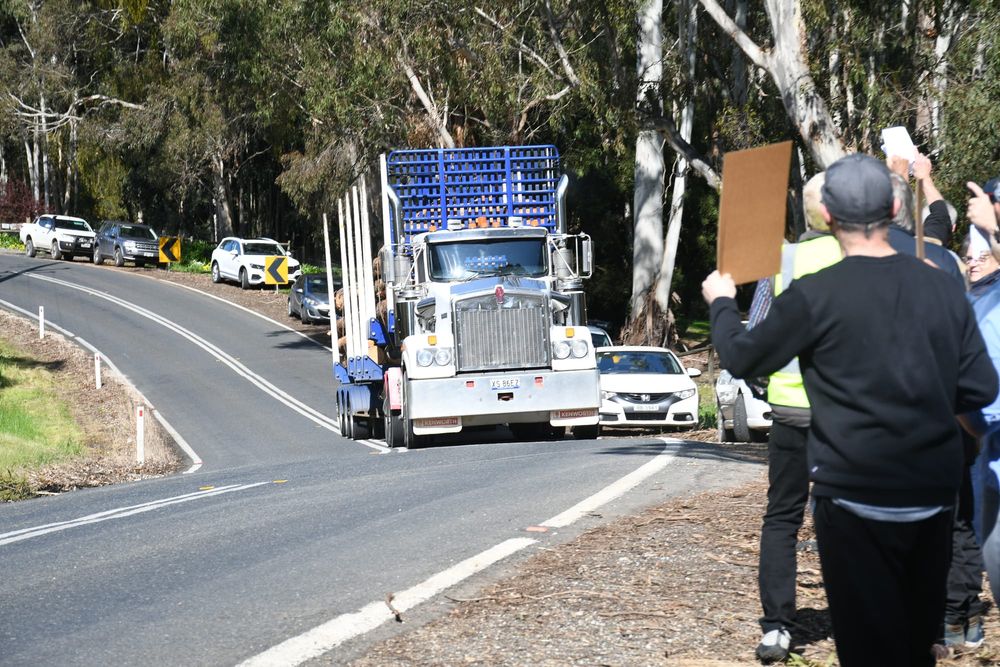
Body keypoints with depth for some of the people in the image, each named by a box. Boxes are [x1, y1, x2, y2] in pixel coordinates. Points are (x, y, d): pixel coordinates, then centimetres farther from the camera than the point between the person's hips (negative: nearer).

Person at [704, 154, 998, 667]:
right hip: (934, 494, 4)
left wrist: (721, 304, 20)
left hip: (856, 496, -4)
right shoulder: (943, 289, -1)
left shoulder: (815, 297, -13)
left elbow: (741, 358, 1)